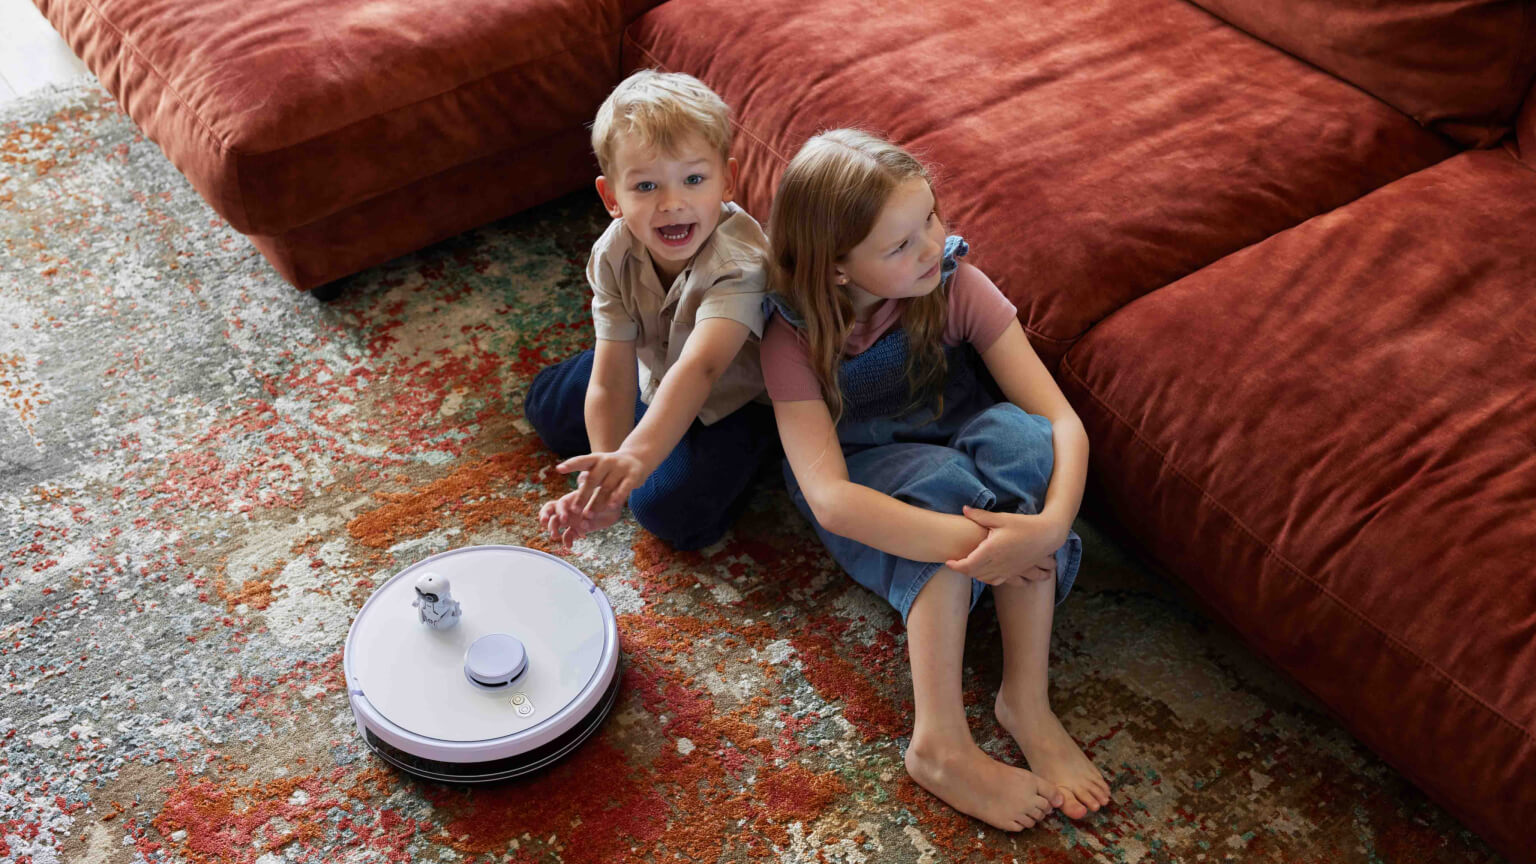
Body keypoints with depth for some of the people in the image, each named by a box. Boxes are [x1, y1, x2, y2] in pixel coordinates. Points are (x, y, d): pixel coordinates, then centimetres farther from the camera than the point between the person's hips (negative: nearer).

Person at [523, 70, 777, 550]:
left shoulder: (739, 262, -41)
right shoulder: (614, 253, -25)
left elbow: (698, 369, -56)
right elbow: (610, 383, -28)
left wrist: (635, 456, -71)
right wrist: (607, 470, -43)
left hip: (733, 397, -6)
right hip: (655, 371, 6)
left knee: (673, 509, -22)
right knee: (546, 408, 17)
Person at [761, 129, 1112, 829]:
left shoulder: (956, 286, -21)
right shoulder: (794, 340, -25)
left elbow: (1063, 422, -26)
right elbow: (830, 497, -37)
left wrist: (1049, 525, -46)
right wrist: (969, 542, -46)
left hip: (957, 446, 2)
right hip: (871, 481, -2)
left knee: (1021, 436, -32)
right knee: (941, 480, -36)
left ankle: (1026, 699, -28)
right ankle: (940, 743, -34)